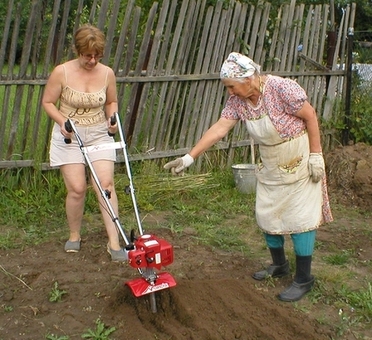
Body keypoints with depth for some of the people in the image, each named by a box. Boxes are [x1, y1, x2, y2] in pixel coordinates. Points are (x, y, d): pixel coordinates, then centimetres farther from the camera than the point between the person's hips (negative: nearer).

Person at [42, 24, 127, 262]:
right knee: (77, 188, -5)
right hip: (69, 137, -2)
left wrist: (112, 118, -6)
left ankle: (114, 242, -4)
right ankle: (74, 236, 20)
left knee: (106, 184, -9)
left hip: (99, 135, 2)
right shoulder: (62, 72, -10)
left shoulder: (107, 73, -2)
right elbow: (48, 102, -2)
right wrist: (62, 121, -18)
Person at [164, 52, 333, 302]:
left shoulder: (282, 88, -25)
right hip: (271, 166, 7)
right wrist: (190, 157, -15)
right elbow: (219, 128, -9)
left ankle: (304, 279, 10)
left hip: (299, 161, -7)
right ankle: (279, 265, 32)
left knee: (299, 217, -3)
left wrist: (316, 155, -17)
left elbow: (310, 116, -18)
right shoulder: (238, 100, -7)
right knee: (266, 215, 11)